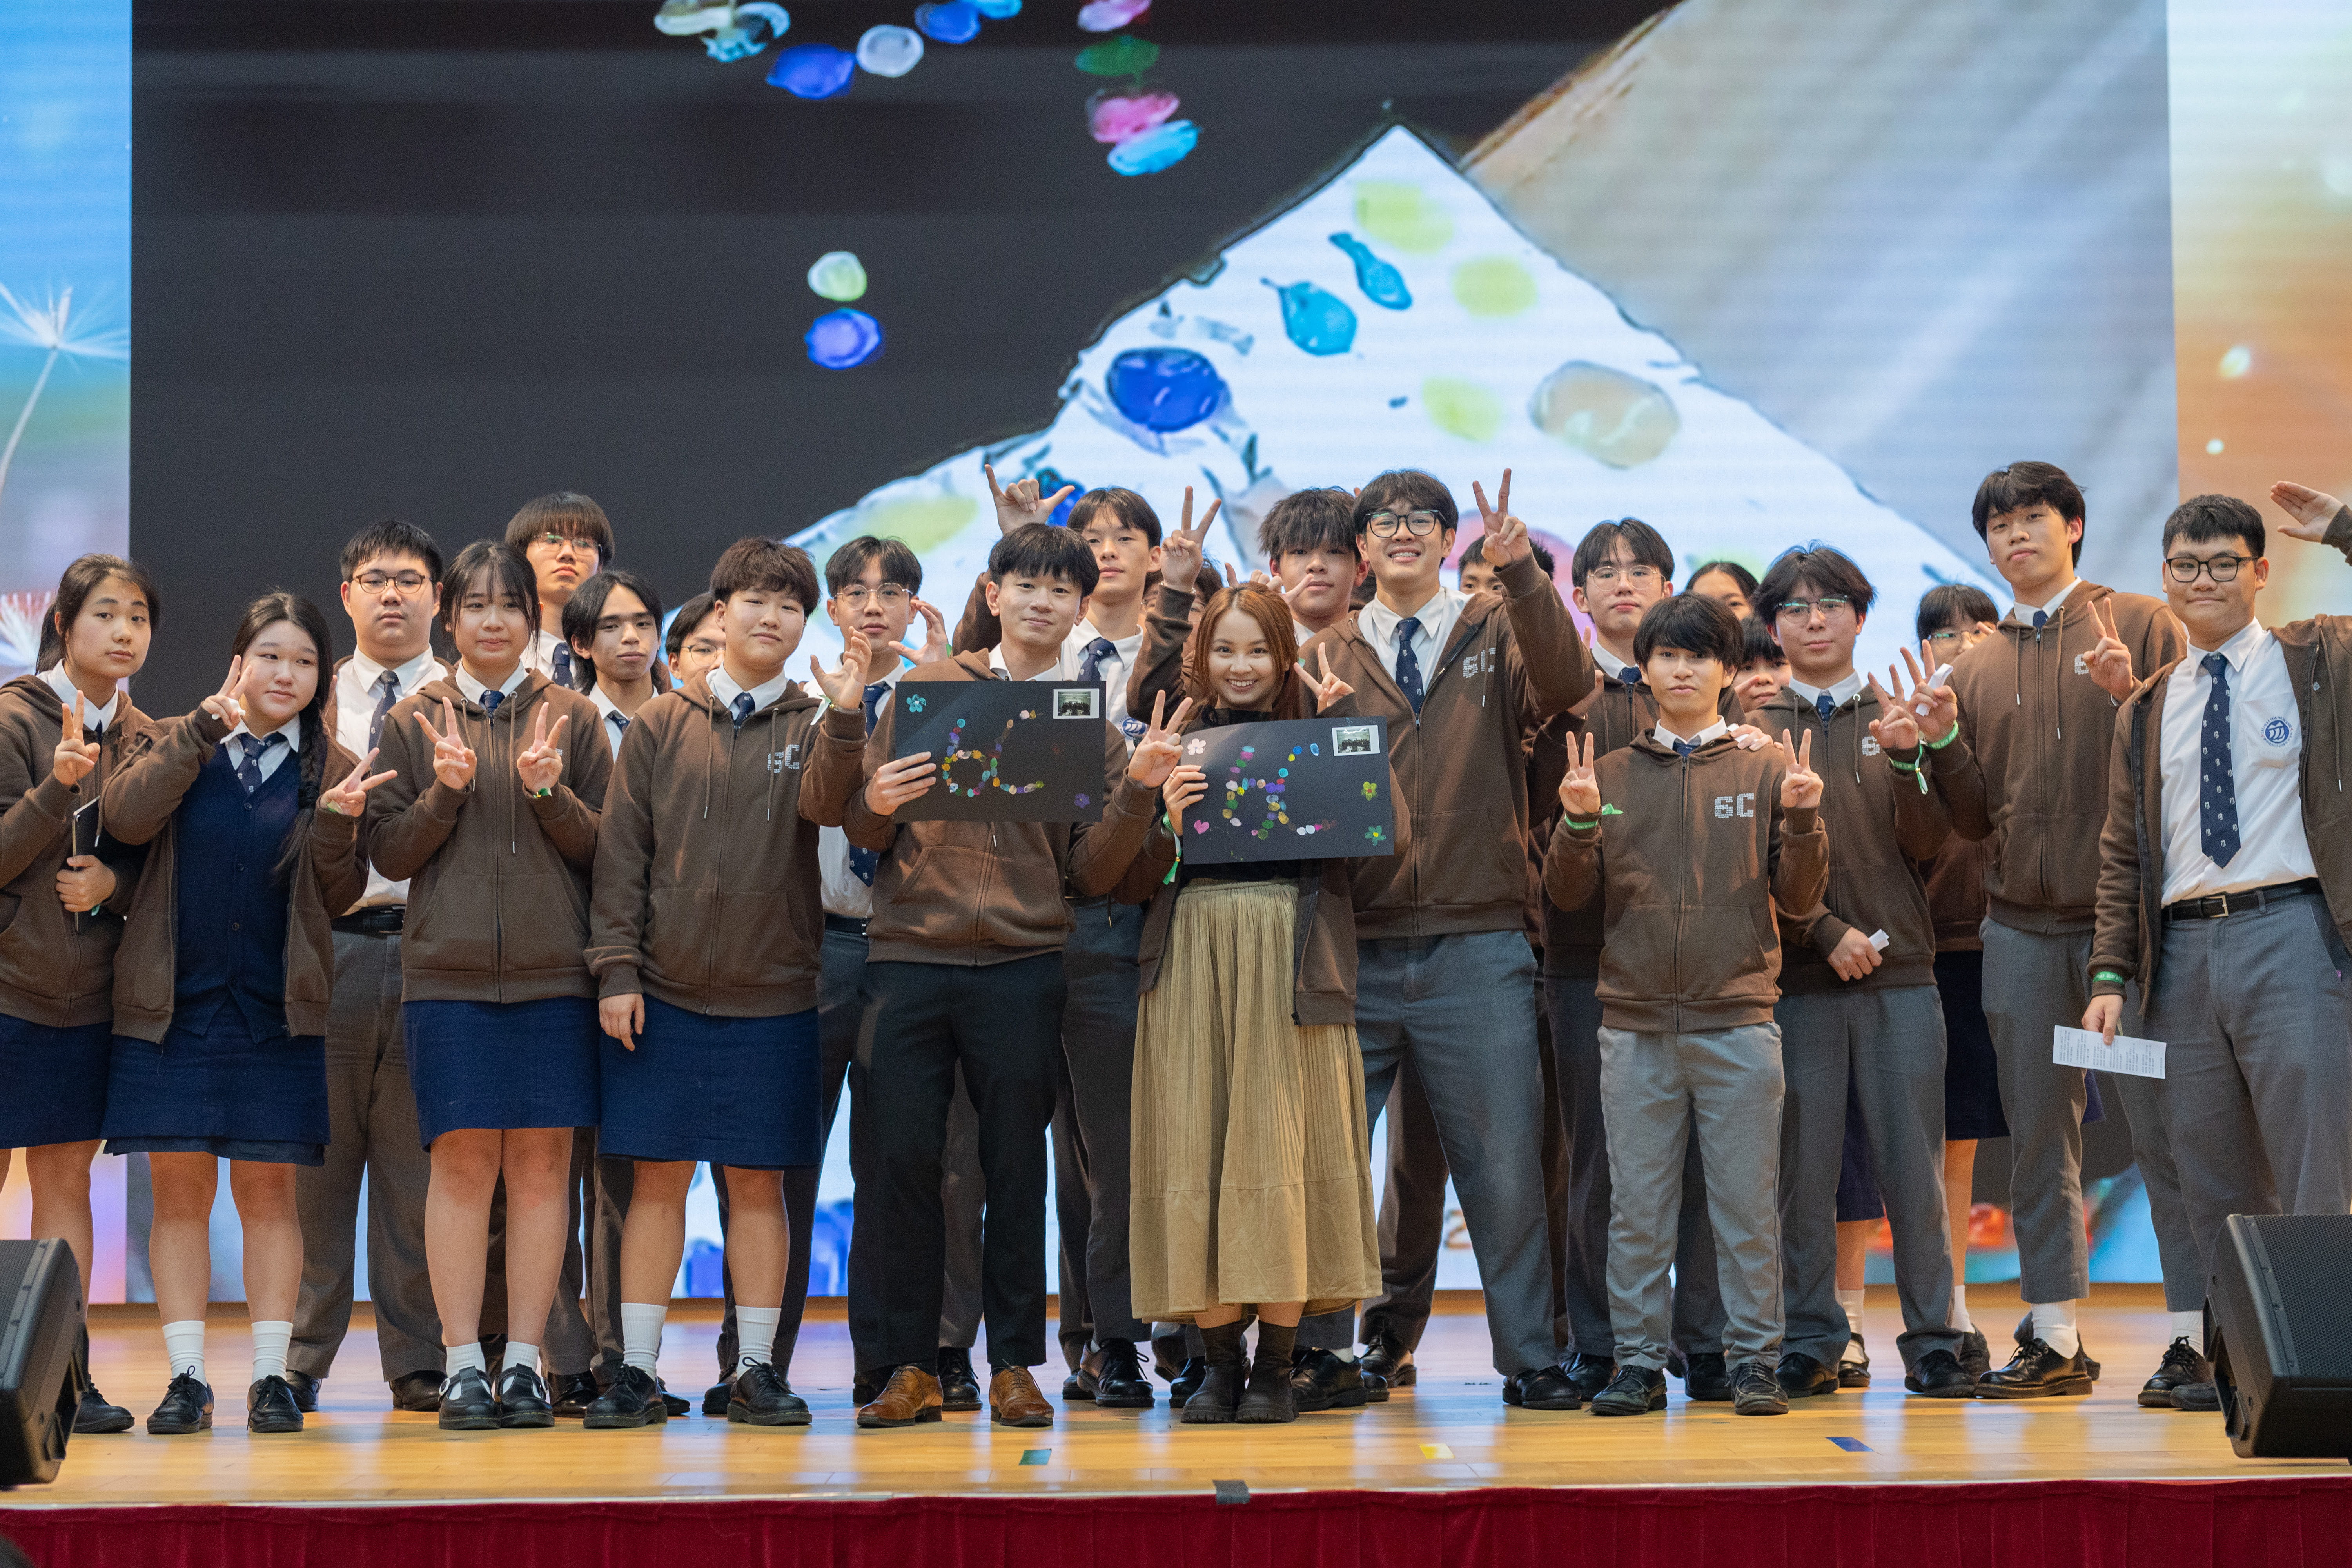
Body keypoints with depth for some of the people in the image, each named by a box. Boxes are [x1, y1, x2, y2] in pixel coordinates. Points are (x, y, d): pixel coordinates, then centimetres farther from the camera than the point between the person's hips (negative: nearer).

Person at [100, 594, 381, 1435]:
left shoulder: (332, 771, 7)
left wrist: (336, 823, -17)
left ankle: (271, 1376, 7)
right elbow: (125, 816, -13)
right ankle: (187, 1379, 7)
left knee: (268, 1192, 1)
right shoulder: (173, 748, 8)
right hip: (173, 1007, 0)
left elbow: (337, 895, 1)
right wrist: (205, 729, -16)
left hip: (276, 1011, 0)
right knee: (180, 1192, 2)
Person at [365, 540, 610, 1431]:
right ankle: (463, 1365, 2)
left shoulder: (573, 718, 9)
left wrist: (549, 791, -12)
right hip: (448, 973, 0)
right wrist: (446, 791, -11)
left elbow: (605, 848, 5)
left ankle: (524, 1361, 6)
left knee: (541, 1164, 0)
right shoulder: (415, 721, 9)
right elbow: (389, 852, 5)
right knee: (463, 1162, -4)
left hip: (554, 973, 1)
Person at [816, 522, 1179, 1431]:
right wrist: (876, 804, -12)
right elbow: (862, 830, 10)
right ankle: (907, 1366, 5)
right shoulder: (928, 688, 11)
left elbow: (1091, 873, 4)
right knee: (897, 1159, -3)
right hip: (908, 955, 0)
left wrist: (1138, 791, -10)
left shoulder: (1093, 725, 12)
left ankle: (1013, 1366, 10)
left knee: (1016, 1166, 2)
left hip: (1023, 967, 0)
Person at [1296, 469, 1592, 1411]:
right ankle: (1324, 1353, 15)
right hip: (1354, 951, 1)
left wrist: (1521, 572, -22)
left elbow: (1564, 686, -12)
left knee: (1505, 1163, 2)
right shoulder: (1326, 659, 13)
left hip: (1477, 951, -1)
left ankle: (1528, 1358, 11)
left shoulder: (1498, 635, 9)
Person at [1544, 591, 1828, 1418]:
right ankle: (1639, 1362, 10)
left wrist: (1801, 819, -12)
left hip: (1738, 1021, -1)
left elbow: (1798, 897, 4)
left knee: (1747, 1202, 0)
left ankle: (1754, 1360, 7)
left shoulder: (1766, 770, 7)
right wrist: (1578, 824, -10)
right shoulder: (1611, 773, 11)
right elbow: (1566, 894, 7)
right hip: (1635, 1023, 1)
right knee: (1637, 1204, 4)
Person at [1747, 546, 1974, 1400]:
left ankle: (1932, 1342, 7)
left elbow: (1927, 843, 2)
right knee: (1804, 1169, 0)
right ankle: (1812, 1343, 8)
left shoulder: (1895, 718, 11)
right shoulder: (1753, 728, 6)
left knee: (1913, 1167, 0)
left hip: (1901, 975, 1)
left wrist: (1908, 761, -14)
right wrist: (1826, 931, -10)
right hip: (1796, 981, -1)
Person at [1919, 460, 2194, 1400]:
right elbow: (1974, 820, 14)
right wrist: (1944, 743, -3)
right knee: (2038, 1137, 6)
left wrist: (2131, 698, -17)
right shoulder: (1976, 666, 15)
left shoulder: (2140, 626, 4)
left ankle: (2197, 1330, -2)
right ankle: (2054, 1339, 12)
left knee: (2161, 1121, -6)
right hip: (2021, 926, 4)